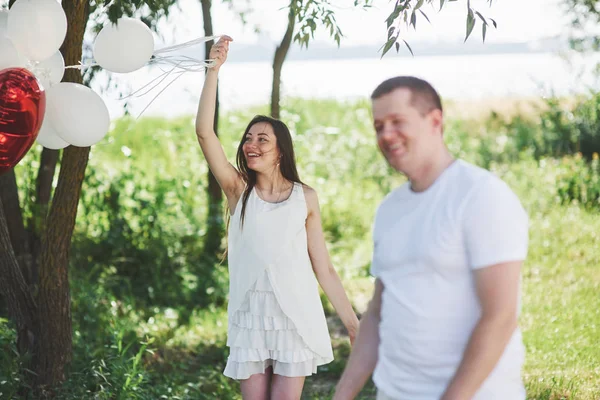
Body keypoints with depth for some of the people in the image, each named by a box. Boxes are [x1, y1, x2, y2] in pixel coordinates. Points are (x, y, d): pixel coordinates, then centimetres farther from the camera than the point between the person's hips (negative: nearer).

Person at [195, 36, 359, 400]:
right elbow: (205, 132, -8)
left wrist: (353, 323, 1)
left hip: (295, 314, -1)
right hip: (249, 314, 1)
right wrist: (214, 69, -13)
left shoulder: (305, 198, 4)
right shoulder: (239, 190, 5)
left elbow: (323, 268, 5)